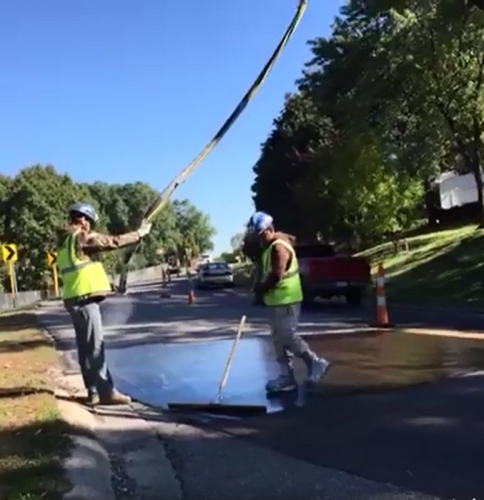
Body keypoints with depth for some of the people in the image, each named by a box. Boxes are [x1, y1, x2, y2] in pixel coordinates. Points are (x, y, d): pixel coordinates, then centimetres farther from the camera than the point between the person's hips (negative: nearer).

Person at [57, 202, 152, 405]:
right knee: (95, 347, -8)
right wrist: (139, 233, -3)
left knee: (85, 348, 10)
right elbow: (113, 242, -11)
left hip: (74, 299, 9)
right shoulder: (82, 237, -11)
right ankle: (106, 392, -5)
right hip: (85, 299, -9)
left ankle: (94, 392, 14)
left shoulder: (65, 242, 17)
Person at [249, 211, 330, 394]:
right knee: (279, 339, 11)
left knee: (289, 337, -8)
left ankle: (316, 363, 6)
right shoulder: (270, 246, 12)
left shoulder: (278, 247, -19)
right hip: (276, 301, 10)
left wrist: (262, 288, -11)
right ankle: (287, 376, 15)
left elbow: (276, 275, -24)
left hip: (286, 301, -10)